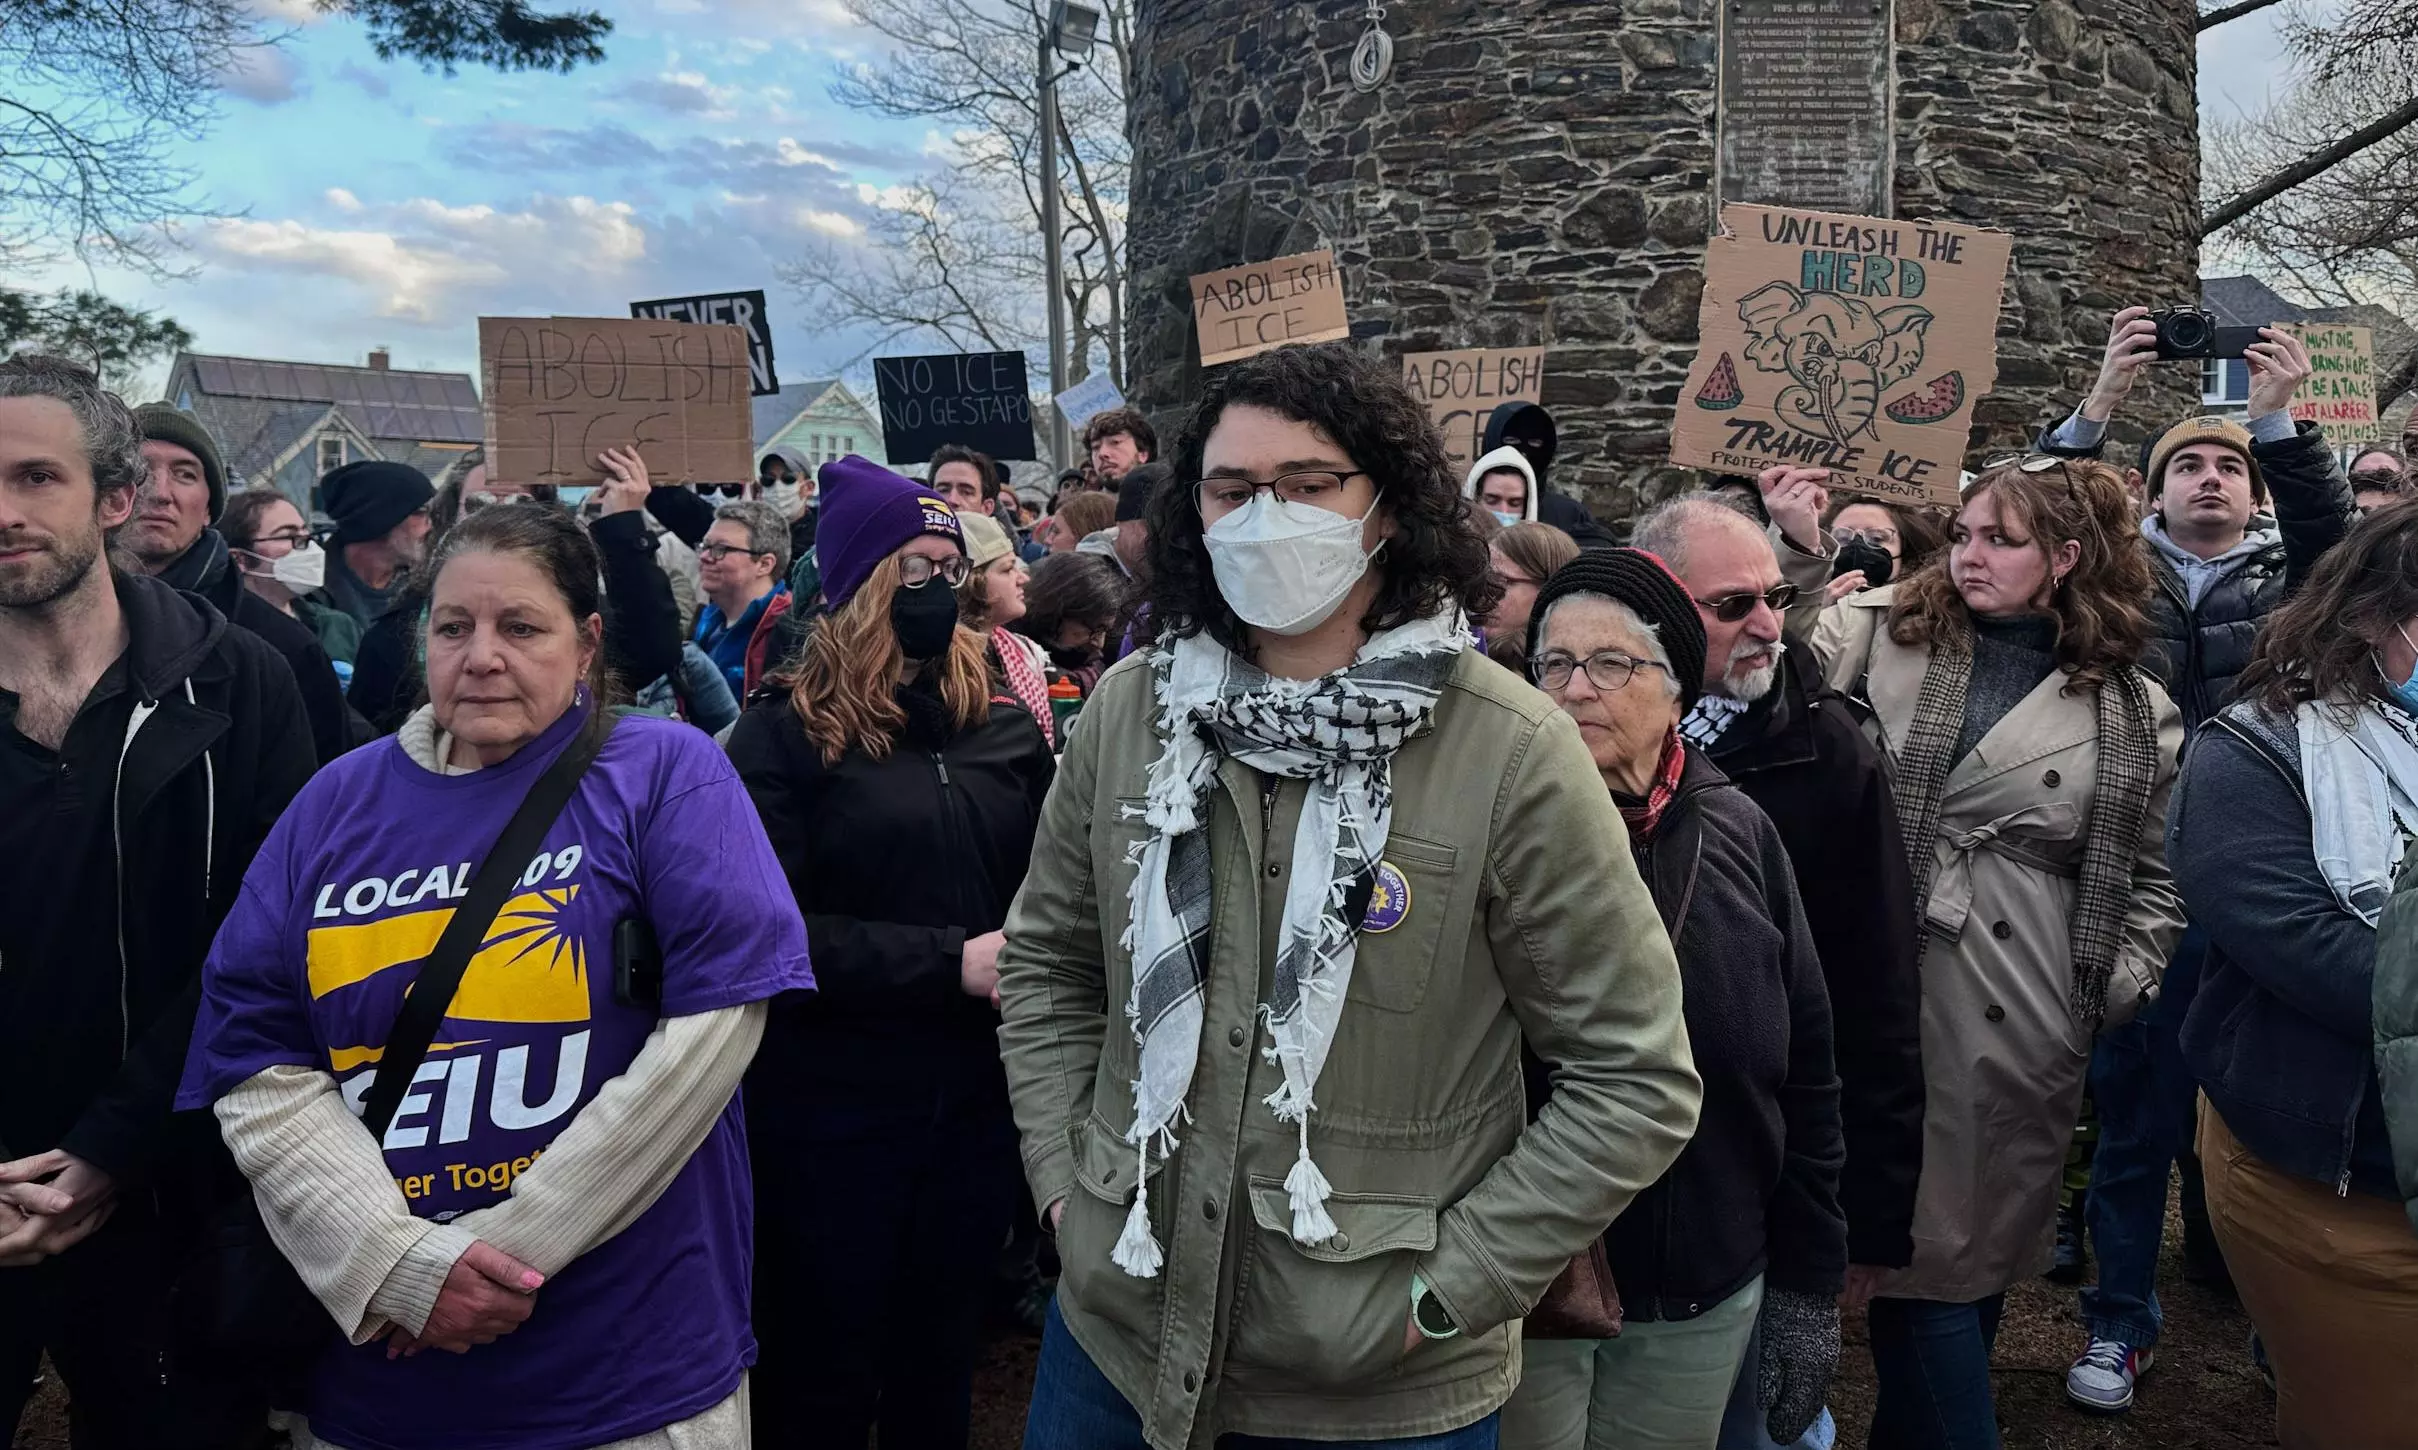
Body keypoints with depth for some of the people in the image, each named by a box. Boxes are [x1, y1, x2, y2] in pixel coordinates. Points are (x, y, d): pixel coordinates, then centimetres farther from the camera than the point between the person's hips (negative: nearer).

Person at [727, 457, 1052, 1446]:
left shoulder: (1004, 727, 6)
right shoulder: (786, 733, -7)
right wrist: (949, 962, -20)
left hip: (979, 1099, 4)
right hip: (833, 1111, -4)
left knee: (941, 1363, 20)